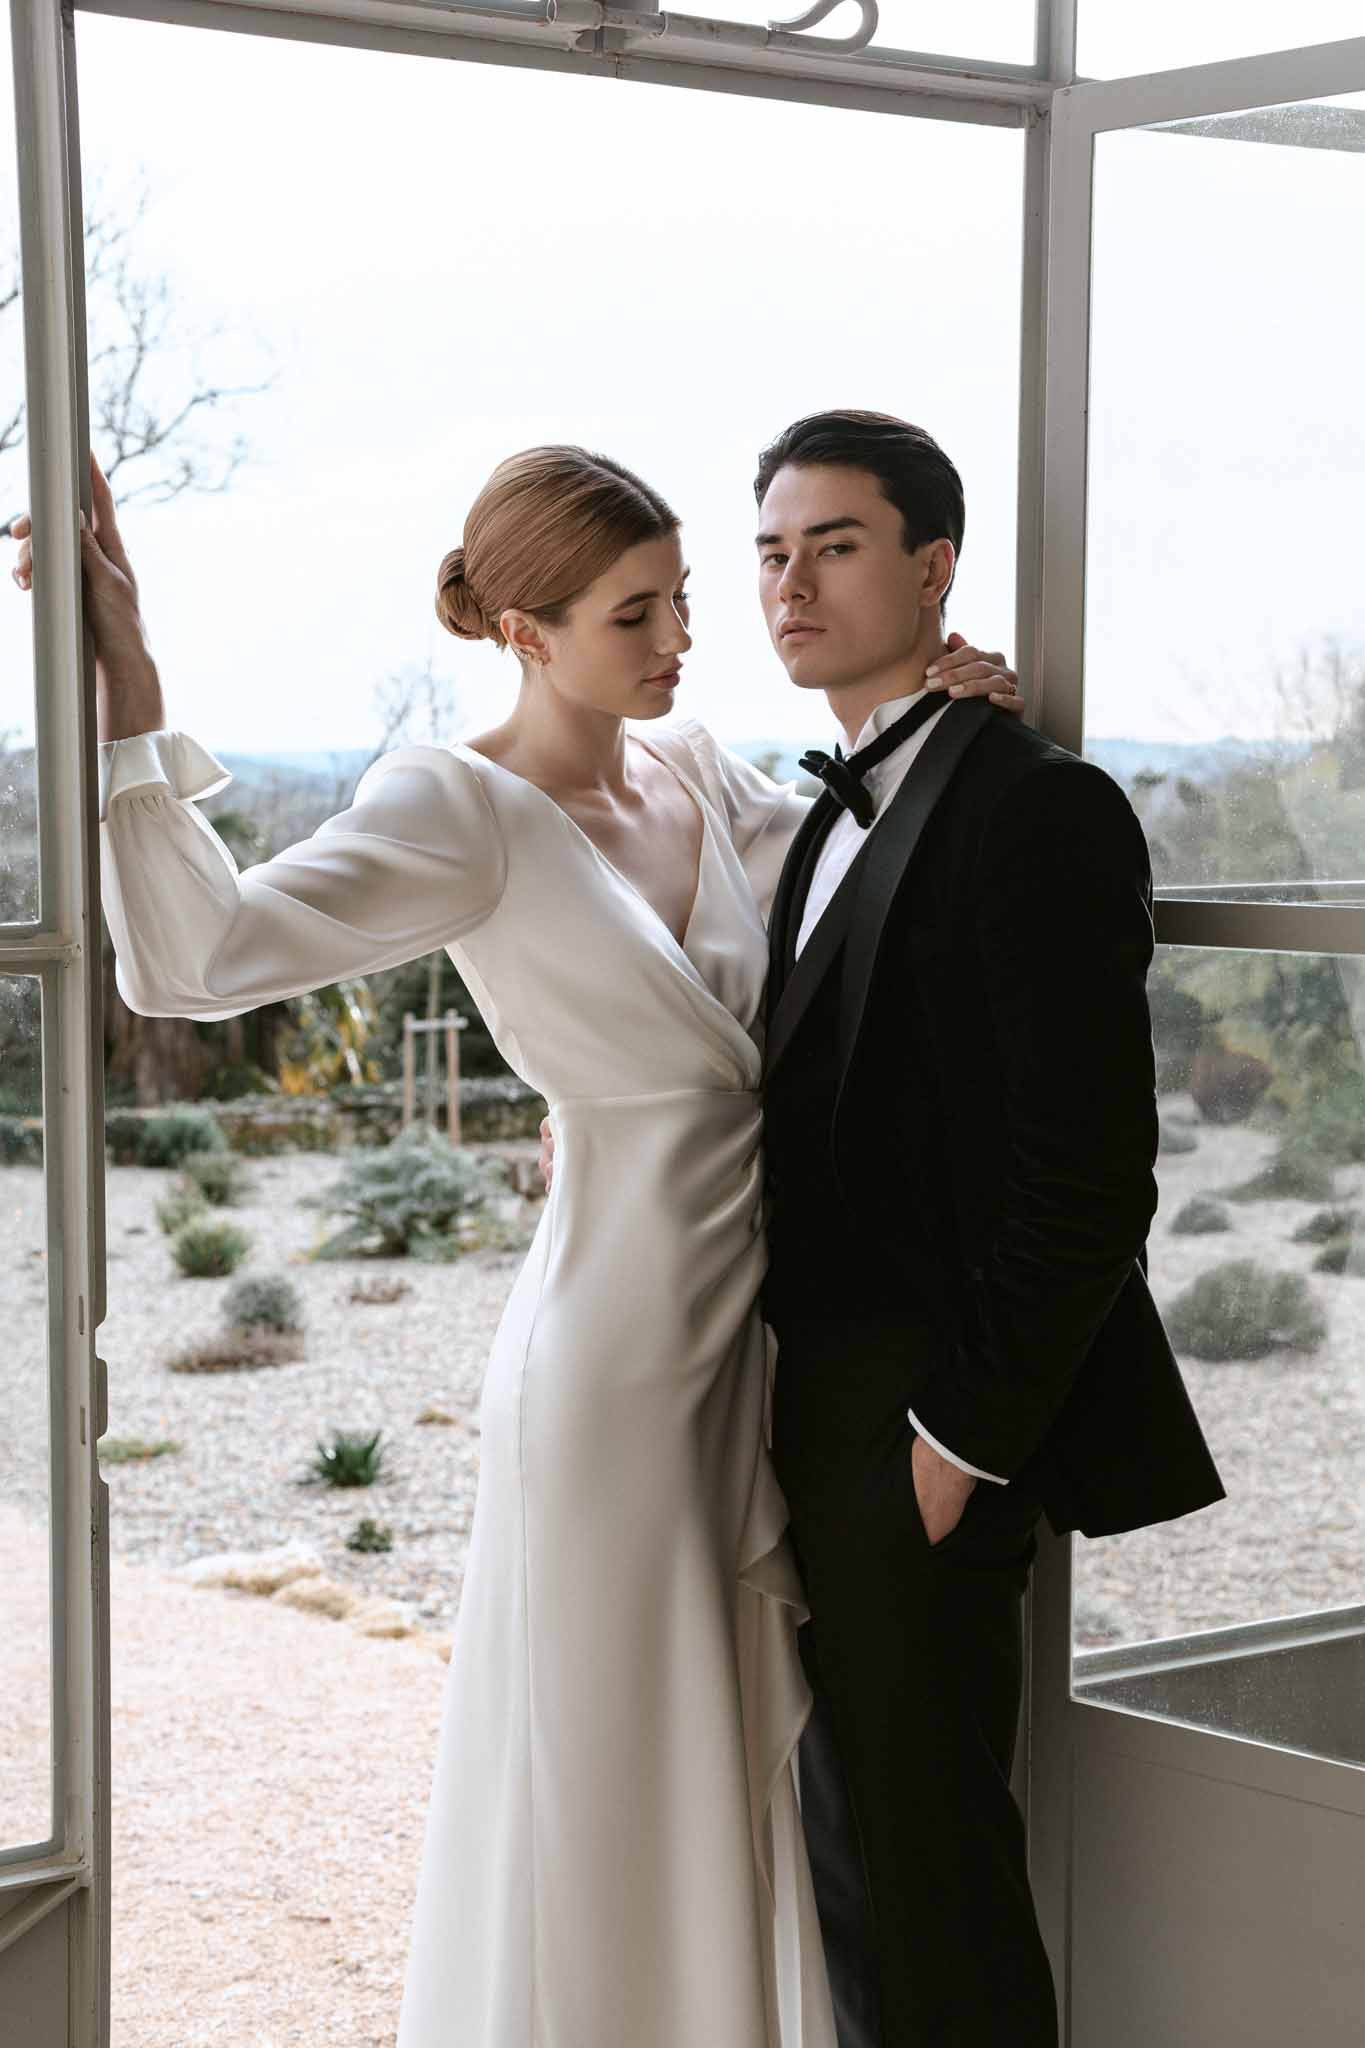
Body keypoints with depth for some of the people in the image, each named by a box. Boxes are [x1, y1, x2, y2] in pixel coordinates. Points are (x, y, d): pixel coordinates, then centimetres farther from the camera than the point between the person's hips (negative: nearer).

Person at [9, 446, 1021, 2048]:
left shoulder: (697, 776, 5)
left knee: (745, 1764, 18)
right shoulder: (463, 809, -15)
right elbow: (196, 955, -28)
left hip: (755, 1342, 7)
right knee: (601, 1781, 5)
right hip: (612, 1358, -7)